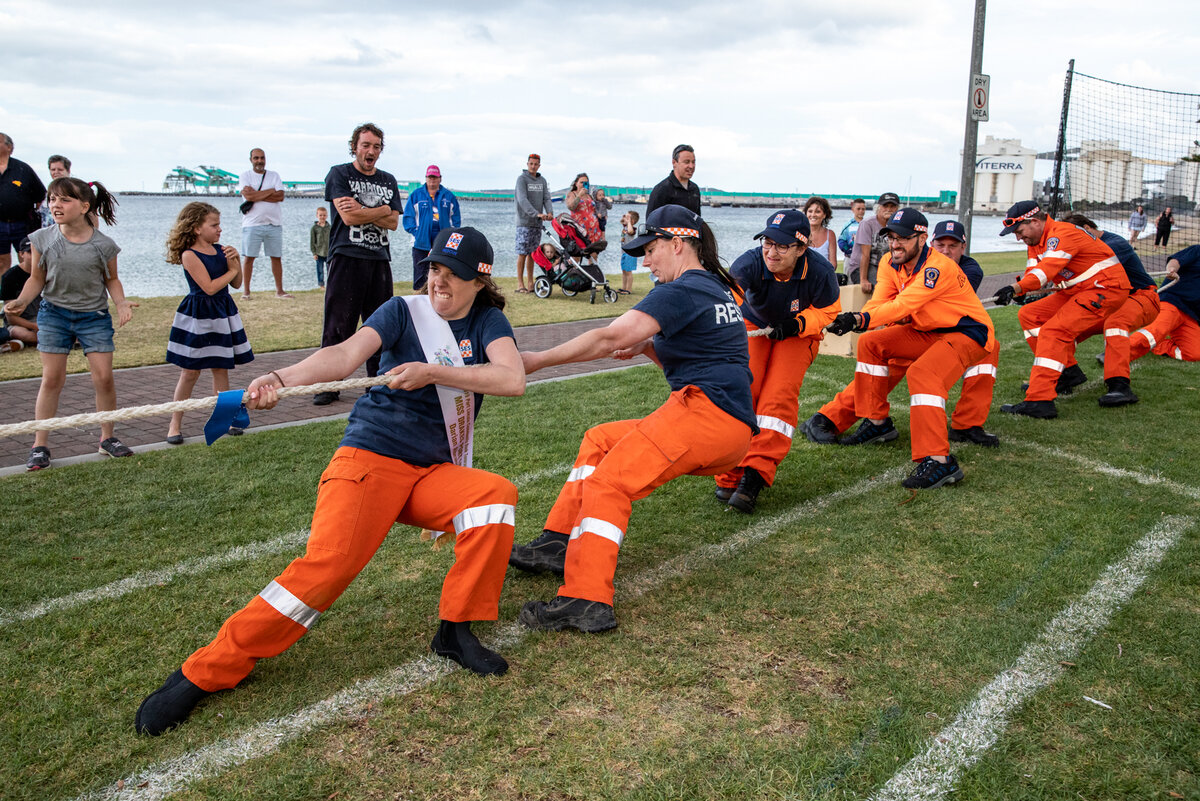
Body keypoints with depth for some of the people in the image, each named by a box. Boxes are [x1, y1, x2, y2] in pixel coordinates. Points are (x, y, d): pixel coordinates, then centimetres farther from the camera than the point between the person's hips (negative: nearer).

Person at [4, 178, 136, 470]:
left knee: (104, 377, -3)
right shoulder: (43, 240, -5)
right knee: (52, 379, 1)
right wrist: (21, 301, -13)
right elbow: (37, 278, 4)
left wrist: (121, 303, -12)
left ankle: (107, 438, 17)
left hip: (94, 316, 0)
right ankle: (40, 446, 10)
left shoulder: (102, 245, -8)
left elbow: (111, 279, 6)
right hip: (54, 314, 1)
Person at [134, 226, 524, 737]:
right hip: (370, 459, -3)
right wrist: (281, 378, -35)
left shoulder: (487, 320, 8)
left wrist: (432, 372, -20)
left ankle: (456, 630, -13)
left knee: (498, 494, -26)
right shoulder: (403, 311, 2)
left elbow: (513, 379, -12)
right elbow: (347, 354, -16)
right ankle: (202, 673, -11)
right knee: (327, 565, -22)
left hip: (433, 474, 3)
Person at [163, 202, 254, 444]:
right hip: (198, 315, -6)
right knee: (190, 372, 1)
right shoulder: (189, 255, -14)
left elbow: (236, 284, 9)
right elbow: (210, 287, -21)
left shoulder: (220, 250, 6)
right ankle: (175, 424, 13)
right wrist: (232, 270, -10)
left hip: (222, 313, 6)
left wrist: (236, 260, -6)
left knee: (221, 369, 10)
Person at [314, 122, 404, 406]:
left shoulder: (388, 180, 17)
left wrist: (362, 211, -8)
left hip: (380, 259, 4)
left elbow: (393, 223, 4)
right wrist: (382, 210, -2)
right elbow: (348, 217, -10)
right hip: (347, 258, -4)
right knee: (338, 325, -5)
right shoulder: (339, 174, 3)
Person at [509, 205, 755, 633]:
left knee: (607, 483, -16)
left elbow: (610, 338, -16)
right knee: (599, 440, 17)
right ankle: (558, 545, 14)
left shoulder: (683, 291, -9)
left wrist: (539, 359, -12)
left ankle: (586, 601, -26)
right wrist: (647, 345, 10)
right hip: (730, 431, 10)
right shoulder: (717, 288, 23)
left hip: (706, 410, -10)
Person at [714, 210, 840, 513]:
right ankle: (730, 475, -7)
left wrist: (798, 324, -27)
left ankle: (755, 475, -18)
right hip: (753, 326, 0)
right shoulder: (749, 264, -32)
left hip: (798, 332, 0)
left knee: (780, 395, -18)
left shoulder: (820, 271, -29)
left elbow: (827, 310, -10)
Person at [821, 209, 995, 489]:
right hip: (927, 332, 9)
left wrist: (860, 319, -51)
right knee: (870, 343, 0)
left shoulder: (939, 267, -28)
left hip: (967, 333, -9)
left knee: (922, 373, -33)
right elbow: (879, 302, -10)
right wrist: (853, 320, -32)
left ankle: (938, 460, -37)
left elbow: (903, 305, -38)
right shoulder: (889, 263, -2)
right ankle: (877, 423, 12)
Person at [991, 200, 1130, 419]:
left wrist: (1015, 288, -49)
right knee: (1029, 314, 8)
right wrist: (1017, 292, -20)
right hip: (1076, 291, 10)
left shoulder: (1062, 233, -19)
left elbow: (1048, 268, -35)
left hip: (1107, 288, -10)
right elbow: (1033, 274, 3)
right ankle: (1067, 371, 11)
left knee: (1054, 331, -25)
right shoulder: (1037, 241, 11)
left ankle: (1039, 401, -34)